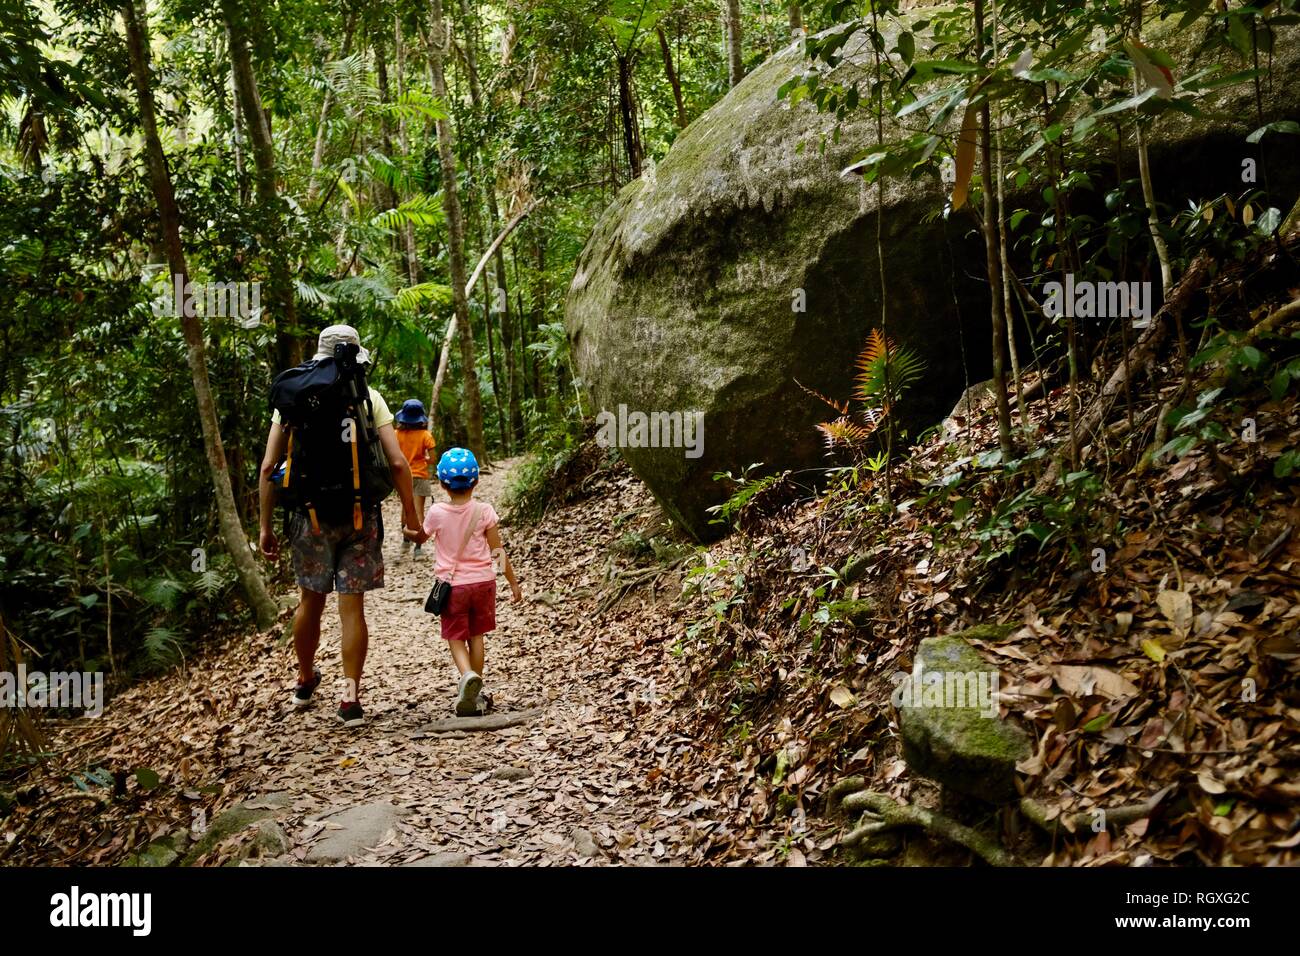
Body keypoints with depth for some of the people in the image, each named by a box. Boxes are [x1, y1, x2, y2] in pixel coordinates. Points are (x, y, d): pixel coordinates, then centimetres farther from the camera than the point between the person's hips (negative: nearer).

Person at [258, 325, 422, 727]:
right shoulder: (369, 397, -1)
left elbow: (269, 467, 0)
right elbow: (397, 463, -7)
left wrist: (265, 526, 6)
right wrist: (410, 511, 5)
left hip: (310, 515, 1)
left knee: (310, 600, 17)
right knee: (352, 607, 4)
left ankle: (305, 681, 36)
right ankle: (350, 698, 4)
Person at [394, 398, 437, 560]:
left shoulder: (397, 434, -5)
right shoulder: (425, 435, -9)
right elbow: (432, 458, -10)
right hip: (420, 476, -2)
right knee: (418, 511, -1)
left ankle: (406, 540, 27)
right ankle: (418, 547, -3)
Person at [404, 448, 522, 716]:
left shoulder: (437, 513, -9)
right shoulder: (484, 511, -9)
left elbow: (419, 538, 12)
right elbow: (498, 552, -6)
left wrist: (407, 531, 35)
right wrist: (513, 583, 3)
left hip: (451, 584, -1)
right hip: (482, 581, 1)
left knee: (455, 638, 7)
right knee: (476, 636, 15)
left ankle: (468, 675, -23)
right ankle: (476, 694, 19)